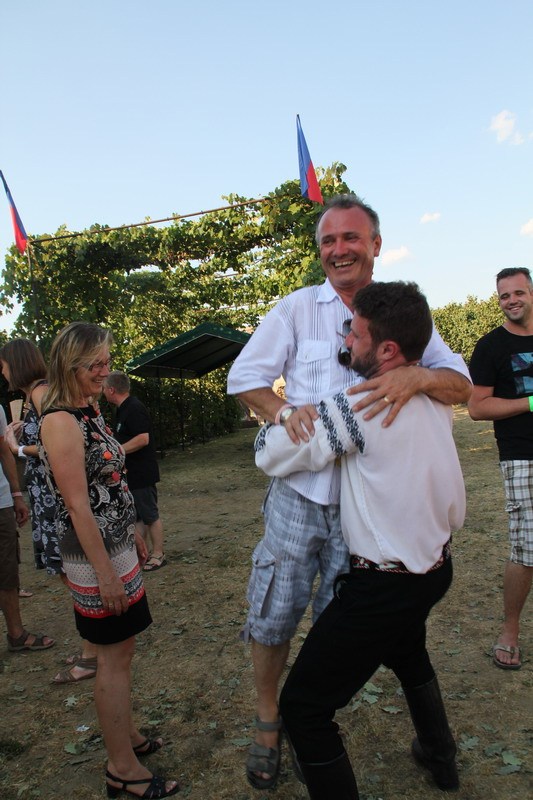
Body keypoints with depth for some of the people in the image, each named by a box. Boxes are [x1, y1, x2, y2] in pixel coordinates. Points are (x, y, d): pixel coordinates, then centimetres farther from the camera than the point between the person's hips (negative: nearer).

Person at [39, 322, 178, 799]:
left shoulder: (90, 411, 8)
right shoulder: (61, 422, -20)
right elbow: (78, 506, -22)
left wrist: (133, 537, 19)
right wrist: (105, 573, -20)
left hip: (118, 545, 9)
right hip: (96, 554, -9)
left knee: (120, 649, 20)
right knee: (115, 656, 4)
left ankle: (126, 735, 39)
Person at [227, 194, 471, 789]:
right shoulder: (298, 308, -1)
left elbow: (461, 384, -5)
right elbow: (244, 376, 2)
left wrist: (416, 376, -27)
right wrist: (283, 411, -18)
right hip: (299, 494, -1)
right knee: (273, 616, 8)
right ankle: (267, 724, 35)